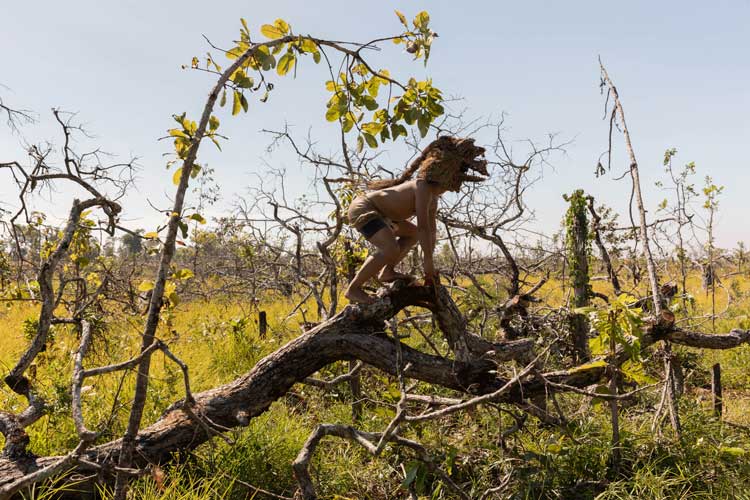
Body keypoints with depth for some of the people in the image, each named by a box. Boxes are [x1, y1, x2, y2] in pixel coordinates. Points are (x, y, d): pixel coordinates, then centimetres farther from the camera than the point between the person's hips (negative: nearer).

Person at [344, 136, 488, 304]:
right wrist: (428, 260, -22)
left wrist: (429, 265, 9)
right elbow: (423, 227, -27)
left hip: (376, 212, 11)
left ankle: (387, 272, 14)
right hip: (362, 207, -11)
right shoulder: (424, 187, -22)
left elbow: (432, 230, 12)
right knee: (391, 250, -29)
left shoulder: (434, 195, 8)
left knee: (413, 233, 22)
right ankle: (353, 289, -17)